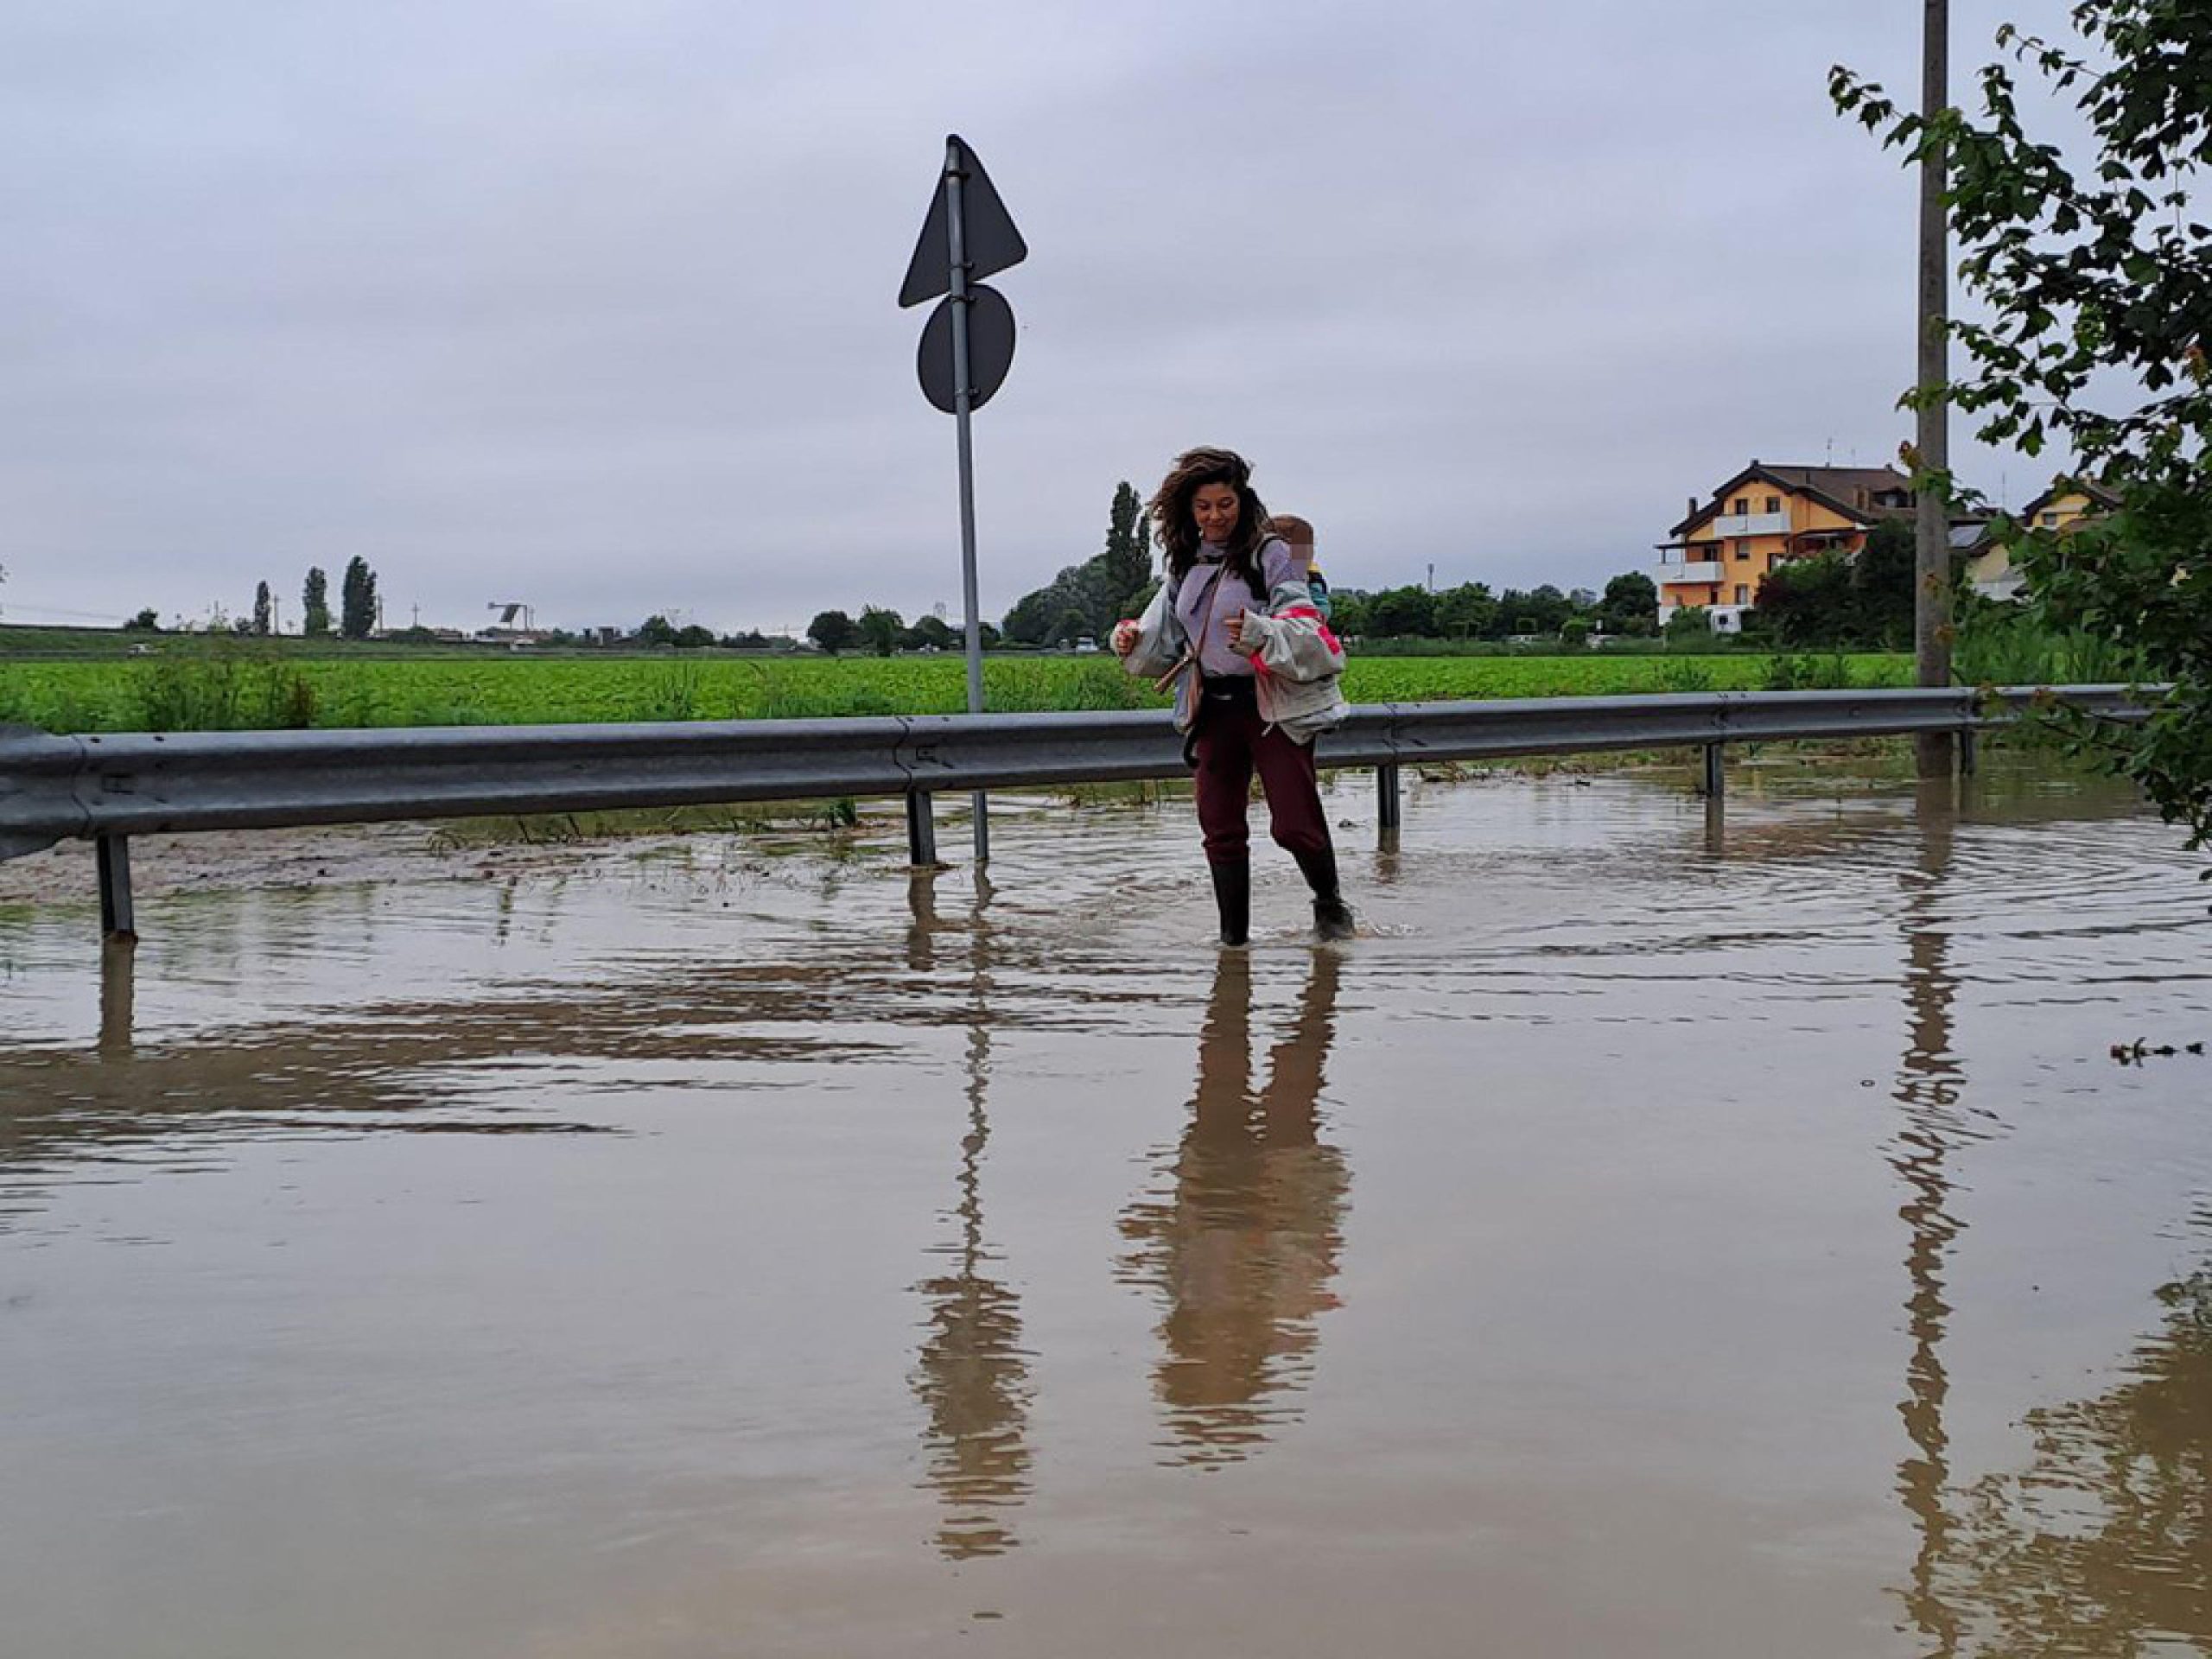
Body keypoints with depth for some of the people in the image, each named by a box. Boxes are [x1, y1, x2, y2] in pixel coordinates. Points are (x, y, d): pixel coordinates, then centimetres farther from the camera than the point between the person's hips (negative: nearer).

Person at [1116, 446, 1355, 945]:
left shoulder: (1271, 553, -6)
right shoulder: (1184, 562, 12)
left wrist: (1259, 633, -33)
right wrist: (1129, 641, 5)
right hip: (1214, 709, 5)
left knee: (1294, 825, -8)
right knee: (1220, 830, 4)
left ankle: (1330, 904, 19)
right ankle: (1233, 937, 13)